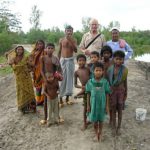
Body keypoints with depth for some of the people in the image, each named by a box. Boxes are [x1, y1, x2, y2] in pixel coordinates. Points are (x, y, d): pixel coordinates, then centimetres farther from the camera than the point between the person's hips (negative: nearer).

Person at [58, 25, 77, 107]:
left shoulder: (74, 40, 2)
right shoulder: (61, 40, 4)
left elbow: (76, 50, -13)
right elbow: (59, 51, 9)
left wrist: (70, 41, -20)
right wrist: (58, 61, 6)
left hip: (71, 60, 1)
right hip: (63, 60, 0)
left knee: (69, 78, 5)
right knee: (62, 79, -3)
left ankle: (67, 97, 17)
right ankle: (60, 98, 4)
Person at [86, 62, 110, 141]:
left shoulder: (105, 82, -11)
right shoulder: (90, 82, -10)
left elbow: (107, 94, -4)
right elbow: (88, 94, -3)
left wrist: (107, 106, -2)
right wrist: (88, 105, -1)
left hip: (102, 104, 0)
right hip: (93, 104, 0)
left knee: (101, 120, 16)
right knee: (94, 120, 14)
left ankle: (100, 133, 39)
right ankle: (96, 133, 37)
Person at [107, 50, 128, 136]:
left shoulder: (125, 69, -8)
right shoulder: (110, 69, -8)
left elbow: (125, 81, 1)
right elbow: (107, 81, -1)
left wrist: (126, 93, 4)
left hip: (121, 91, 0)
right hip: (112, 91, 0)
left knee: (120, 110, 10)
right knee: (113, 110, 9)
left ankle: (119, 127, 26)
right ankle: (114, 127, 23)